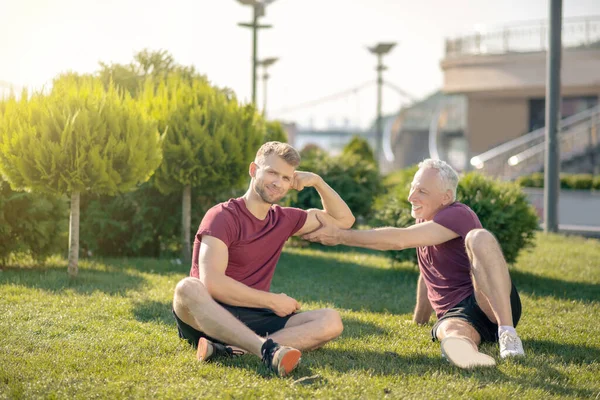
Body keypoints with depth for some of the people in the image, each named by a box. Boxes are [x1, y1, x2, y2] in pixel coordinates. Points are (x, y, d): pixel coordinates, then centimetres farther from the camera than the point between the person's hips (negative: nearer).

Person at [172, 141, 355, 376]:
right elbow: (212, 283, -19)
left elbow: (343, 219, 25)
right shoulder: (223, 216, -7)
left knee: (330, 321, -19)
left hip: (253, 321, 5)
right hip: (209, 317, -5)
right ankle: (268, 349, -57)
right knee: (188, 288, -39)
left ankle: (230, 349, -36)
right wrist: (273, 301, -14)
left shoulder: (283, 220, 15)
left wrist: (317, 182, 10)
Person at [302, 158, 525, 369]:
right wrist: (418, 321, 32)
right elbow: (427, 276, 30)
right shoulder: (424, 221, 17)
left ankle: (507, 333, -42)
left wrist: (340, 236, -19)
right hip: (456, 316, 6)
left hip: (493, 307, -6)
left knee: (479, 238, -35)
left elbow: (399, 240, -22)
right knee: (451, 333, -36)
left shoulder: (458, 215, -12)